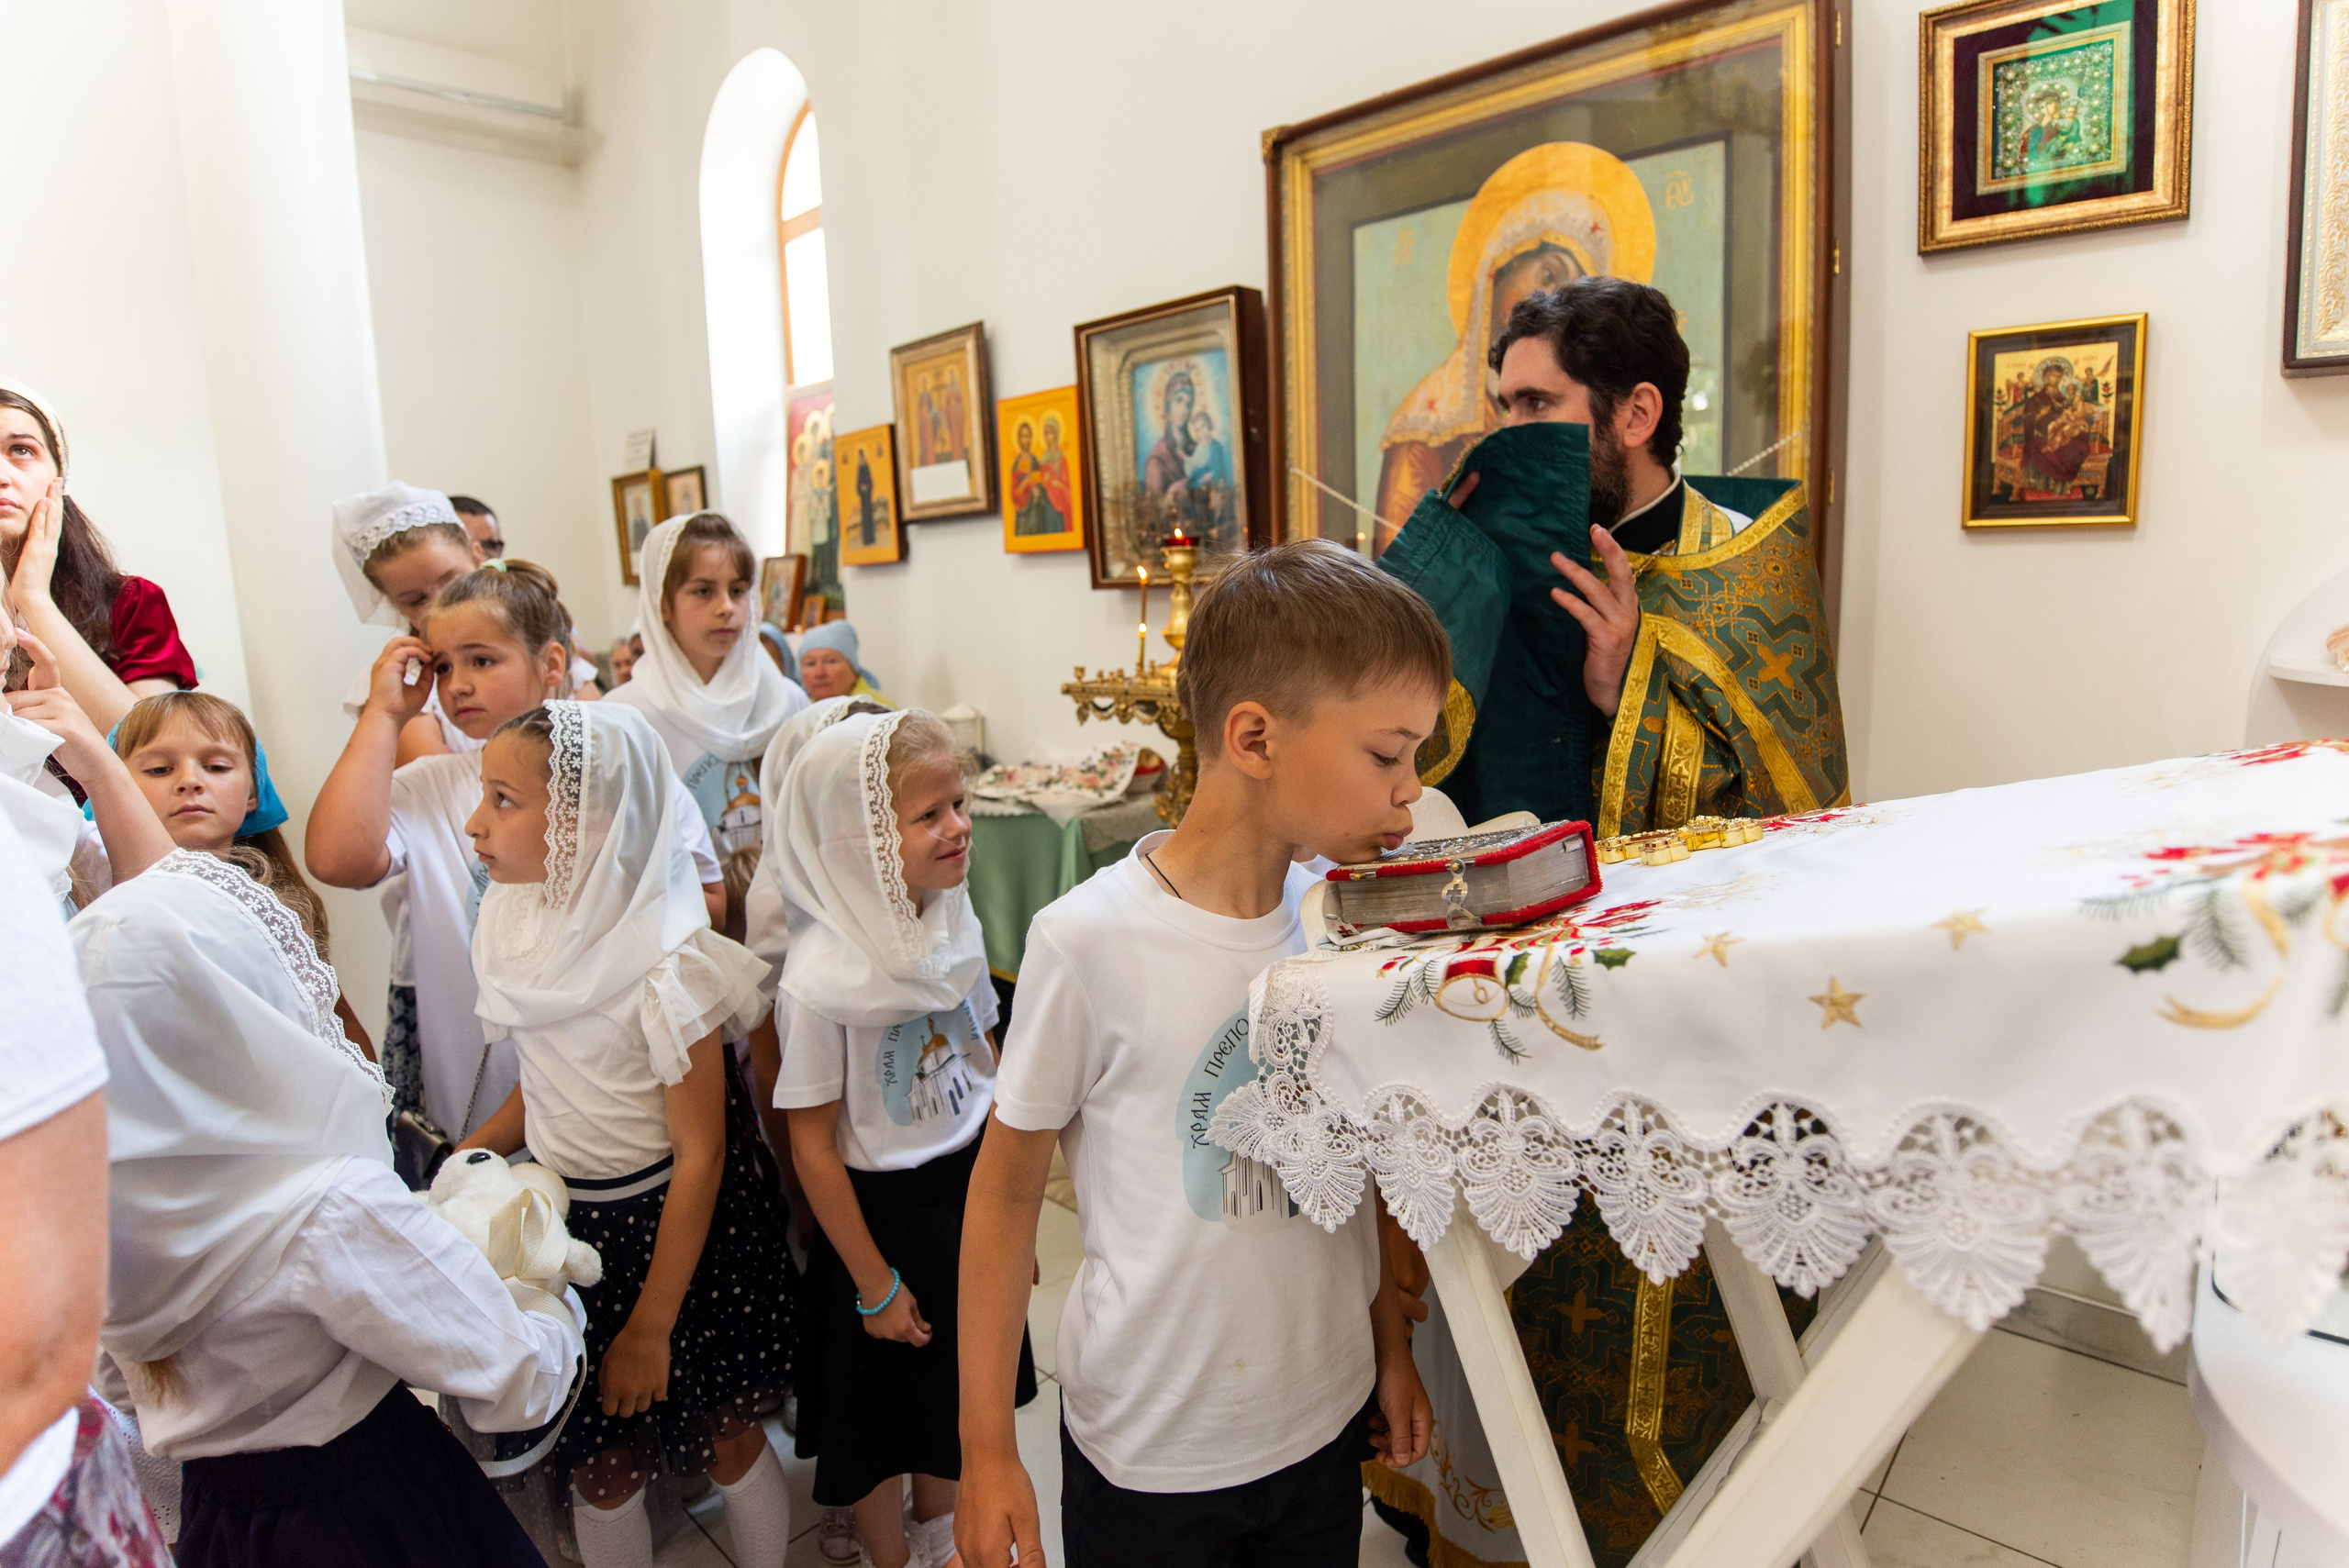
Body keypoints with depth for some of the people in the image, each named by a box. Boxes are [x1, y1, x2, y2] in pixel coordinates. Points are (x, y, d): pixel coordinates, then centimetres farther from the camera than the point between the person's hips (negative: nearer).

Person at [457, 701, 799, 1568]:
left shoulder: (665, 967, -24)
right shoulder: (520, 921, -4)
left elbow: (699, 1155, -19)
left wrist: (652, 1326, -15)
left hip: (678, 1228, -5)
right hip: (571, 1223, 5)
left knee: (726, 1435, 16)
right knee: (602, 1465, 16)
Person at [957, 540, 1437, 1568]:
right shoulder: (1088, 942, -22)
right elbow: (1008, 1186, -11)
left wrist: (1390, 1348, 13)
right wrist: (987, 1451, -6)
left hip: (1328, 1419, 5)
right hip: (1148, 1450, -4)